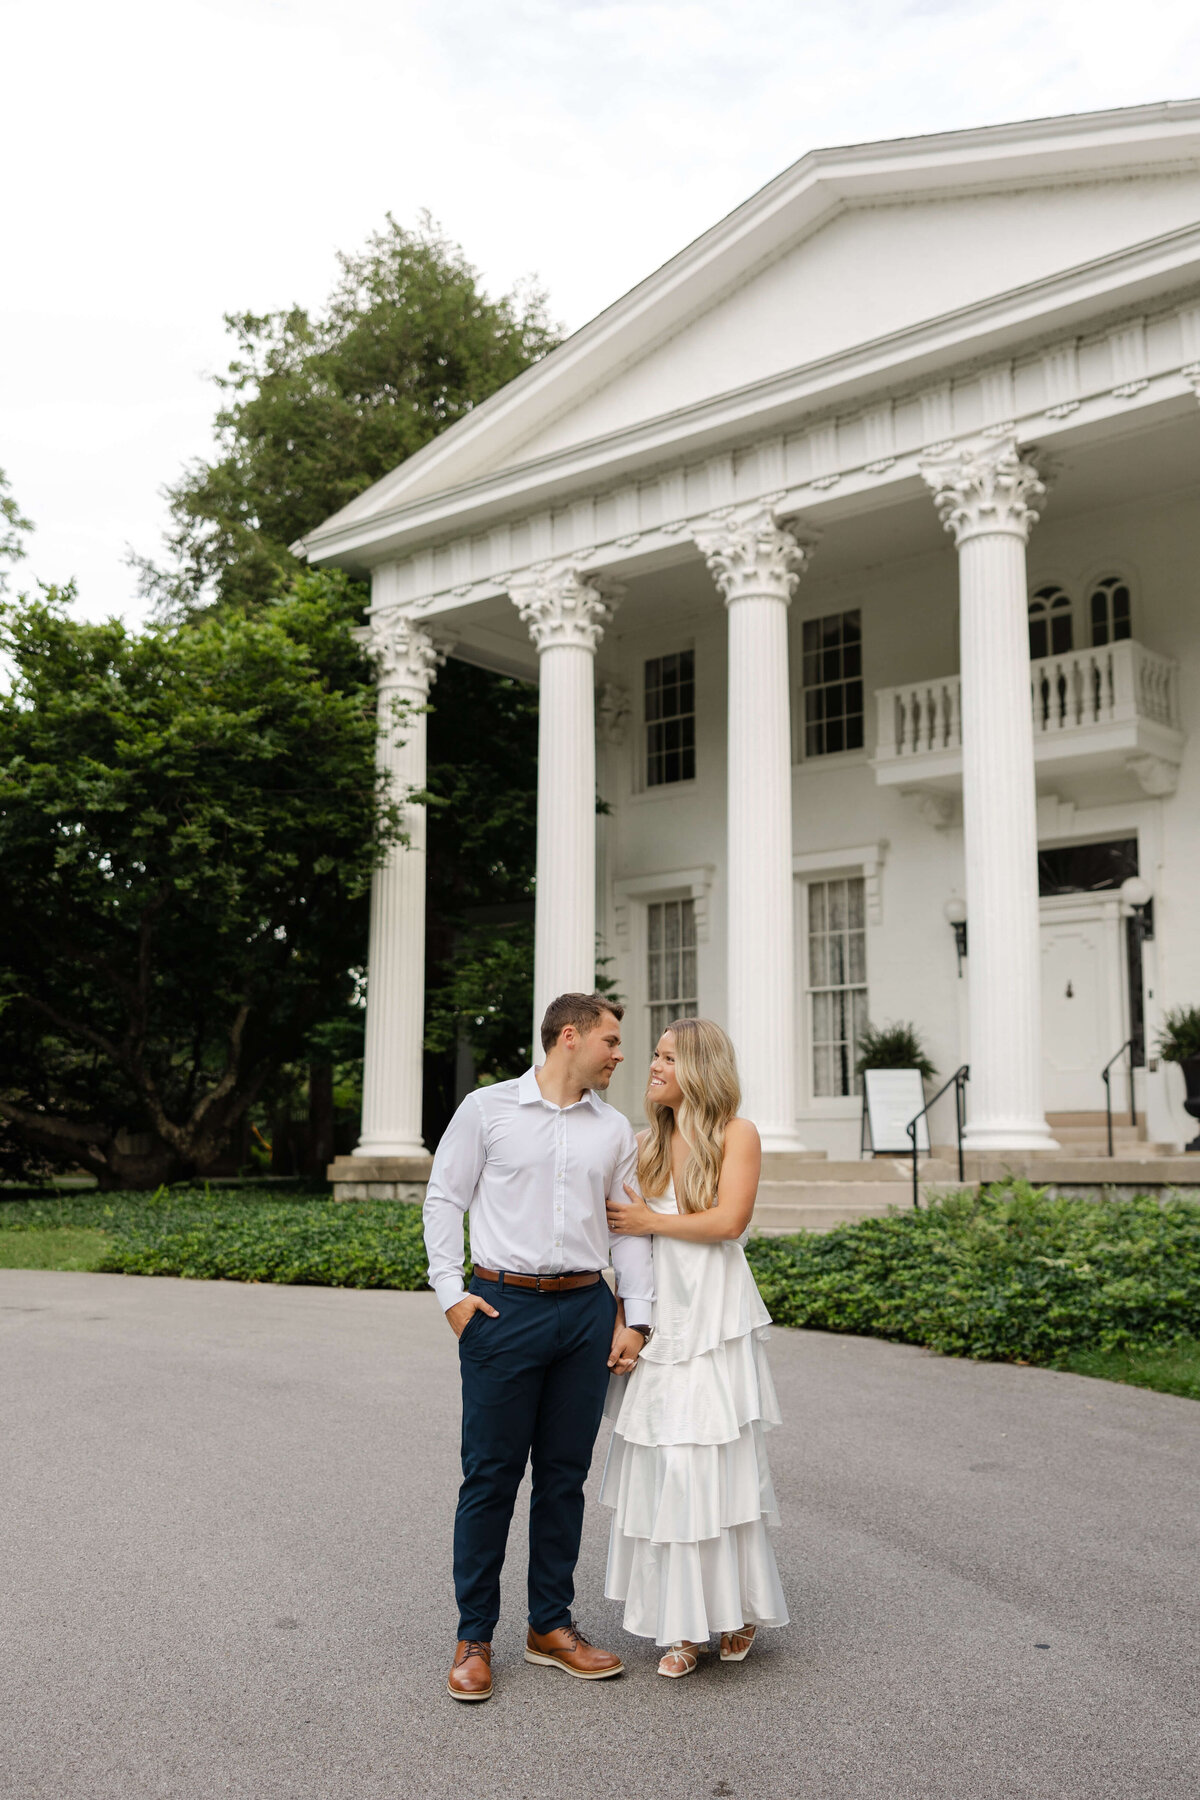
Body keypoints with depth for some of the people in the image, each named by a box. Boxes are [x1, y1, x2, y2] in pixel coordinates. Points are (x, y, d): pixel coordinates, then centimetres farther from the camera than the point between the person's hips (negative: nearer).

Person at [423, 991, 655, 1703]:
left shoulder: (615, 1129, 12)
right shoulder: (486, 1109, 1)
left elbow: (630, 1227, 12)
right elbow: (444, 1199, 2)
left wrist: (636, 1317, 4)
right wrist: (451, 1291, -6)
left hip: (588, 1310, 4)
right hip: (504, 1306, -4)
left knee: (565, 1475, 10)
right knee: (490, 1476, 1)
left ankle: (552, 1625, 24)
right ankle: (475, 1637, 15)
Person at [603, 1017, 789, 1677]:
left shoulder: (736, 1134, -1)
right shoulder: (646, 1144, 14)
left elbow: (728, 1222, -12)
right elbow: (625, 1234, 15)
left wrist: (650, 1220, -4)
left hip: (713, 1321, -4)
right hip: (657, 1319, 4)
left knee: (714, 1467, -3)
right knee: (662, 1470, 3)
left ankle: (740, 1609, 17)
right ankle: (683, 1625, 13)